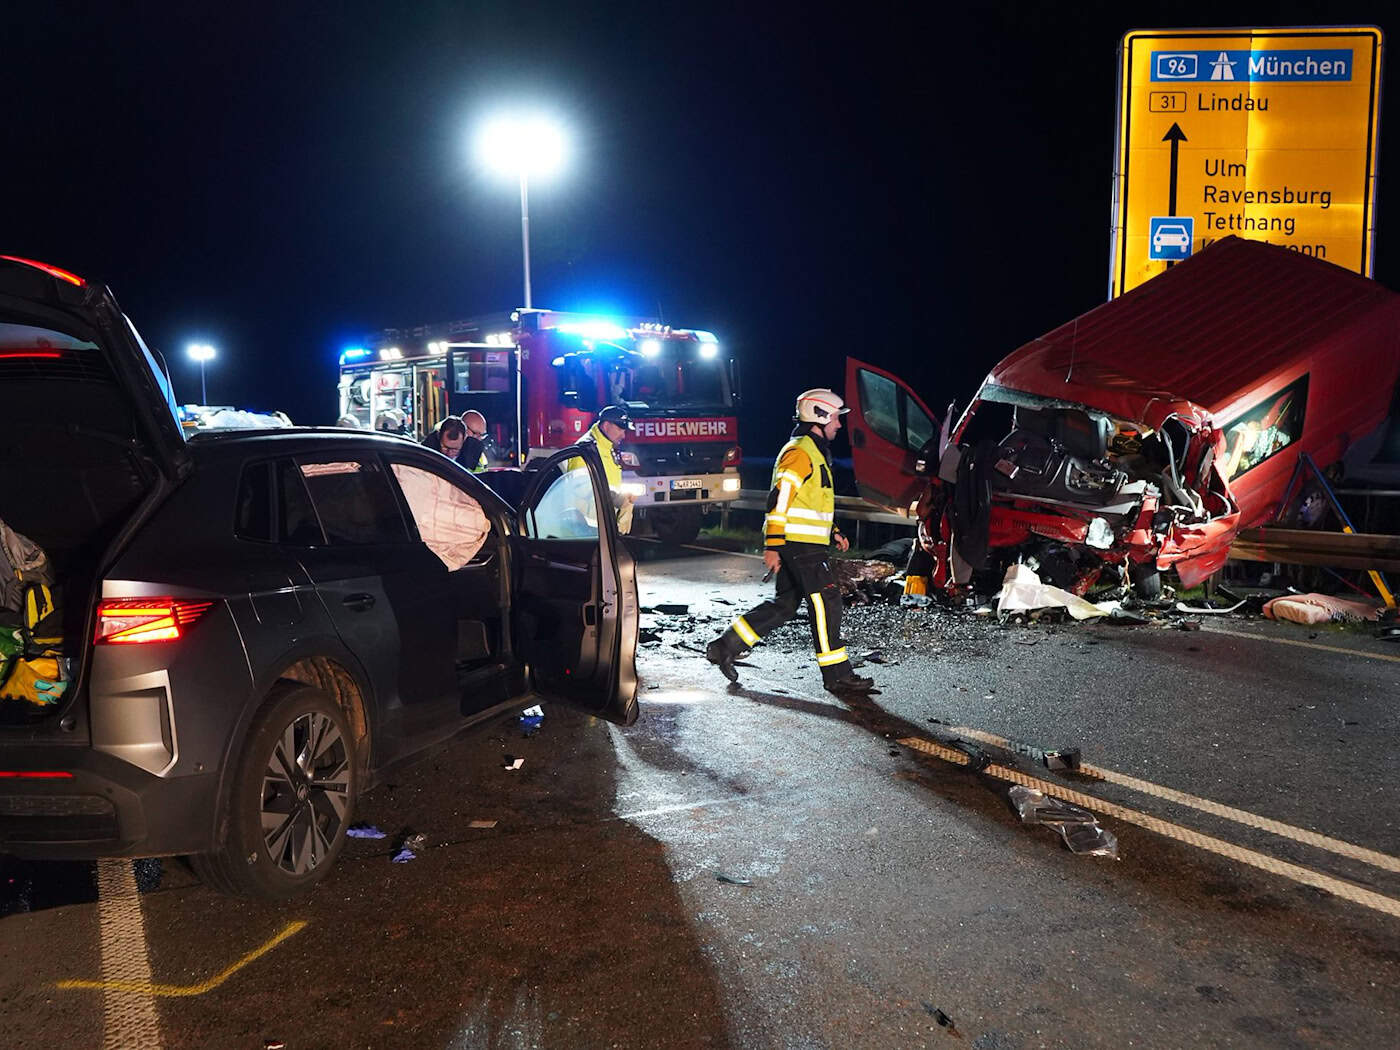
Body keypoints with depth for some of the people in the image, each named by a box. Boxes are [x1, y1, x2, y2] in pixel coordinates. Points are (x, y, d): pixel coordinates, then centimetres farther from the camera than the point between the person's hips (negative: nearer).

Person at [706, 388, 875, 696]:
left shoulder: (815, 452, 21)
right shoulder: (800, 452, -13)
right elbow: (779, 499, -20)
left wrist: (833, 532, 21)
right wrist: (772, 545, -23)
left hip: (804, 543, 11)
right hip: (801, 544, -11)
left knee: (785, 604, 12)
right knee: (826, 602, -7)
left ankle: (725, 647, 16)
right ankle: (837, 674, -3)